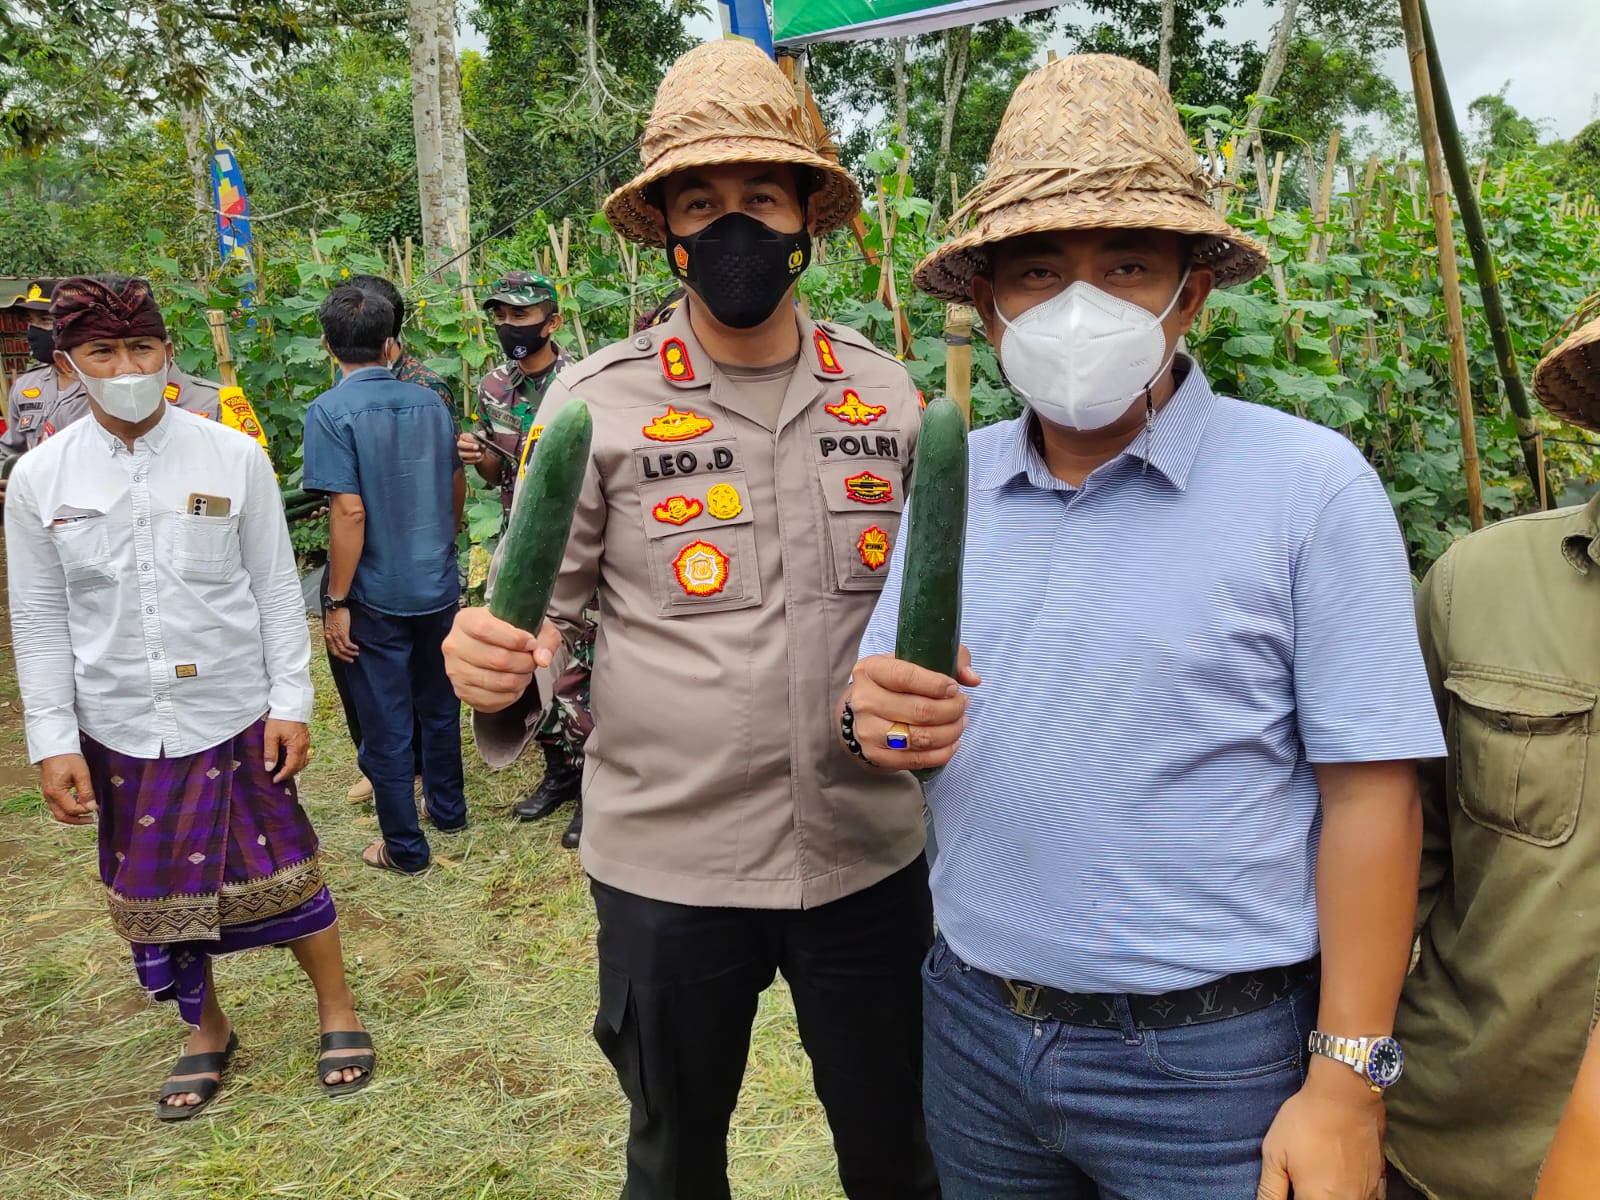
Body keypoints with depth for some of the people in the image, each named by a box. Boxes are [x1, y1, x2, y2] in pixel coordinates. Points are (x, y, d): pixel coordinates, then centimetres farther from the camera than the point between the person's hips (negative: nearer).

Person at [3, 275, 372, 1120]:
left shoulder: (233, 457, -6)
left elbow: (276, 589, -2)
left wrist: (291, 702, -5)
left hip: (235, 714, -2)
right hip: (119, 730, 2)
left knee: (279, 872, 6)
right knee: (157, 895, 14)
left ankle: (337, 1012, 28)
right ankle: (207, 1031, 37)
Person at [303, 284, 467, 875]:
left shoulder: (331, 411, -15)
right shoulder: (429, 401, 2)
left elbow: (350, 512, -20)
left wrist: (336, 601, -14)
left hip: (378, 597, -5)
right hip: (439, 586, 6)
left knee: (386, 725, 7)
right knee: (438, 702, 22)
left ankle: (405, 847, 18)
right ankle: (447, 807, 38)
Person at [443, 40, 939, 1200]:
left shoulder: (883, 392, 1)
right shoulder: (598, 401, -7)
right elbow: (539, 617, -4)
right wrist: (498, 673, -26)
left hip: (869, 853, 2)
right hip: (669, 865, -1)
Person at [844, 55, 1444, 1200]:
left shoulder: (1311, 485, -13)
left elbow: (1369, 793, -12)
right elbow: (882, 712, 7)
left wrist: (1347, 1084, -12)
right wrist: (873, 720, -17)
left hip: (1213, 1056, -4)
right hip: (975, 1023, 5)